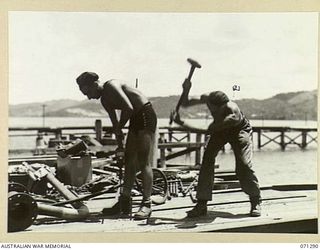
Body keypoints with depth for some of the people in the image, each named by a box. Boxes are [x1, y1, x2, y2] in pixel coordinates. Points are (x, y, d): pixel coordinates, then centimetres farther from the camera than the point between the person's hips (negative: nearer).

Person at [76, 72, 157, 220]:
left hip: (146, 116, -10)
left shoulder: (111, 86, -16)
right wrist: (119, 145, 16)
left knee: (144, 162, -12)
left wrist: (119, 129, -15)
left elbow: (128, 108, -26)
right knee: (129, 162, 9)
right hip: (134, 119, 10)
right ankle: (124, 203, 14)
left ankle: (146, 204, -8)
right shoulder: (105, 100, 11)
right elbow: (115, 123, 17)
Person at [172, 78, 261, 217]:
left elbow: (207, 130, -43)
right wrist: (186, 90, -38)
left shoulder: (232, 113, -43)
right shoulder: (207, 98, -29)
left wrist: (181, 123, -44)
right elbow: (185, 104, -16)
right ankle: (201, 204, -6)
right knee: (207, 160, -11)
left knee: (243, 166, -18)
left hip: (240, 130, -4)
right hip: (219, 130, 5)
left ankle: (256, 202, 5)